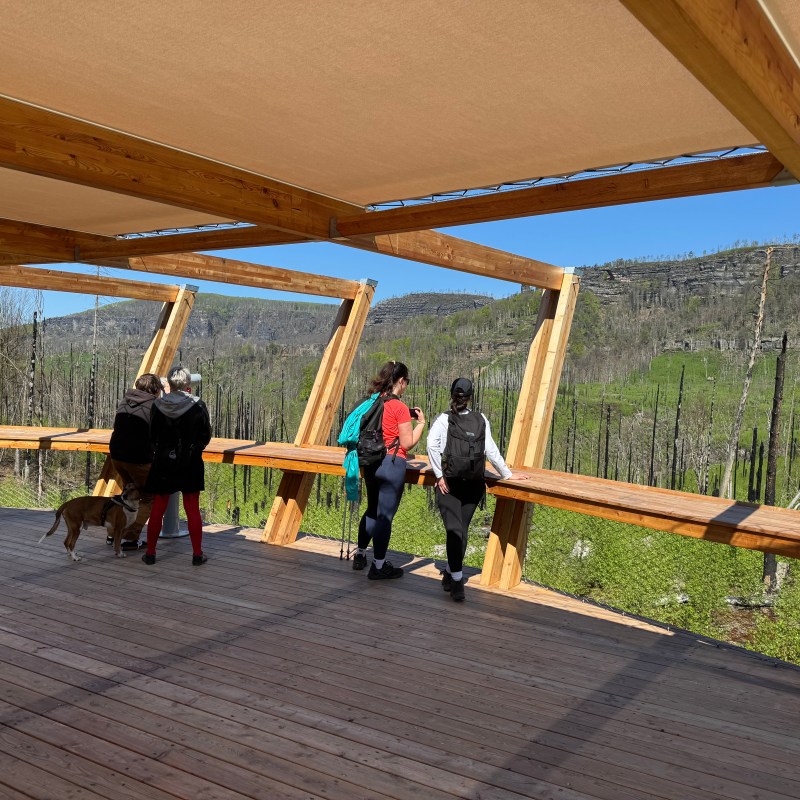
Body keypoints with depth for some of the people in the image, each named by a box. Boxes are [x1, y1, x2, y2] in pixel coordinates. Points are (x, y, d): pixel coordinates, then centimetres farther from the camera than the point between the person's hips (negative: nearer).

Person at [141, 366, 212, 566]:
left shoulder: (157, 407, -7)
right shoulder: (198, 406, -11)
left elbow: (151, 436, 1)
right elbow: (206, 436, 0)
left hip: (163, 464, 1)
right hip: (190, 465, -1)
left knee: (157, 509, 12)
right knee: (193, 510, 8)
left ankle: (150, 552, 19)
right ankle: (197, 554, 13)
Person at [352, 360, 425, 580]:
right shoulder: (399, 407, -15)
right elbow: (408, 443, -12)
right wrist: (421, 422, 0)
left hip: (370, 463, 7)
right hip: (392, 465, -7)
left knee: (372, 510, 23)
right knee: (385, 516, 3)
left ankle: (360, 555, 32)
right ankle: (378, 566, 12)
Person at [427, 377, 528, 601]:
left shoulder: (444, 419, -3)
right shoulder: (481, 420, 5)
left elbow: (432, 445, -17)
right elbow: (491, 450, 5)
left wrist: (439, 475, -10)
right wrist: (507, 474, 16)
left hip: (449, 483, -2)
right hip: (474, 485, 3)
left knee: (455, 530, -4)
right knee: (461, 530, 14)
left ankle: (456, 580, -12)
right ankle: (451, 573, 25)